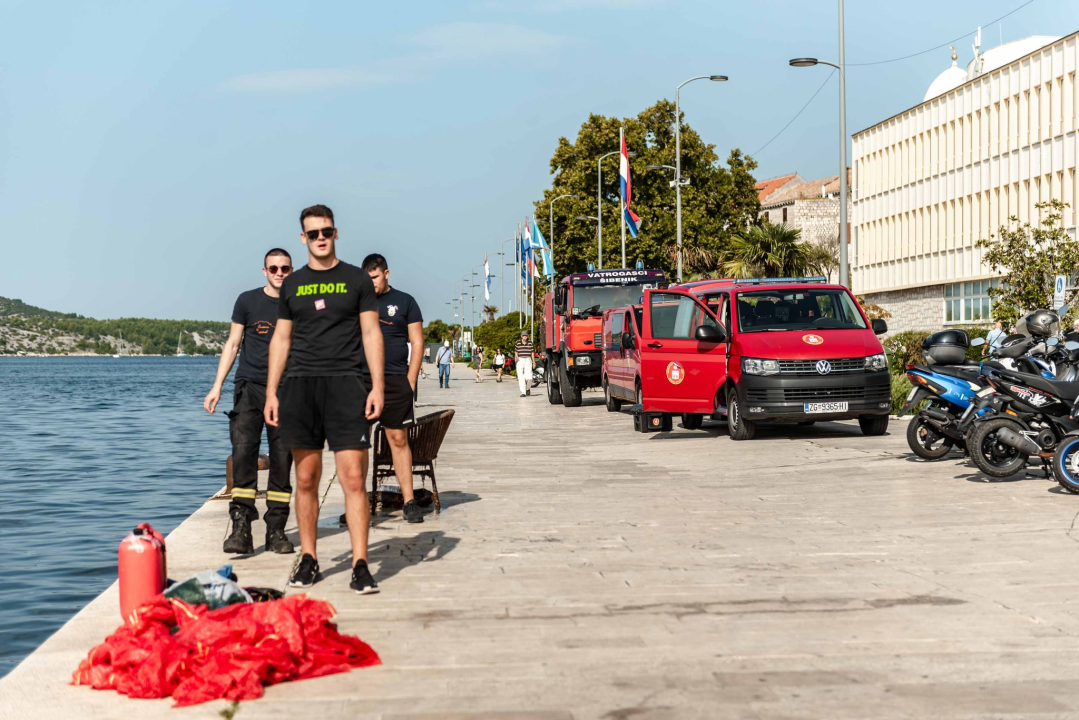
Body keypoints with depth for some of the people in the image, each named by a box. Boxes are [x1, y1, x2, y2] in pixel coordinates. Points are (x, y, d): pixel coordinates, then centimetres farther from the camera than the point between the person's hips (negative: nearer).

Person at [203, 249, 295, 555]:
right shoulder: (248, 301, 8)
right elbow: (232, 344, 9)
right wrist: (217, 386, 2)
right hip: (250, 386, -1)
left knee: (282, 459, 0)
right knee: (243, 451, -13)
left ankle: (276, 530, 6)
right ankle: (241, 527, -14)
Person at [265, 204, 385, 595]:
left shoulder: (356, 279, 7)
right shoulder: (292, 284, 14)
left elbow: (371, 333, 4)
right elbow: (281, 339, 15)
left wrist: (377, 386, -6)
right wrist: (271, 392, 8)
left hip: (345, 383, -3)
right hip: (299, 385, 3)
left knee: (353, 478, -10)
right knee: (305, 479, 6)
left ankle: (360, 566, -7)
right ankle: (308, 560, 15)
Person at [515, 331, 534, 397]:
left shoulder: (530, 342, 5)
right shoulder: (518, 342, 4)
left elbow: (532, 352, 8)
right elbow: (516, 351, 12)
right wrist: (516, 356, -8)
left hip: (528, 360, 0)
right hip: (520, 360, 0)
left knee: (528, 377, -10)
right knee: (520, 377, -6)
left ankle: (528, 388, 19)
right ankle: (523, 392, -2)